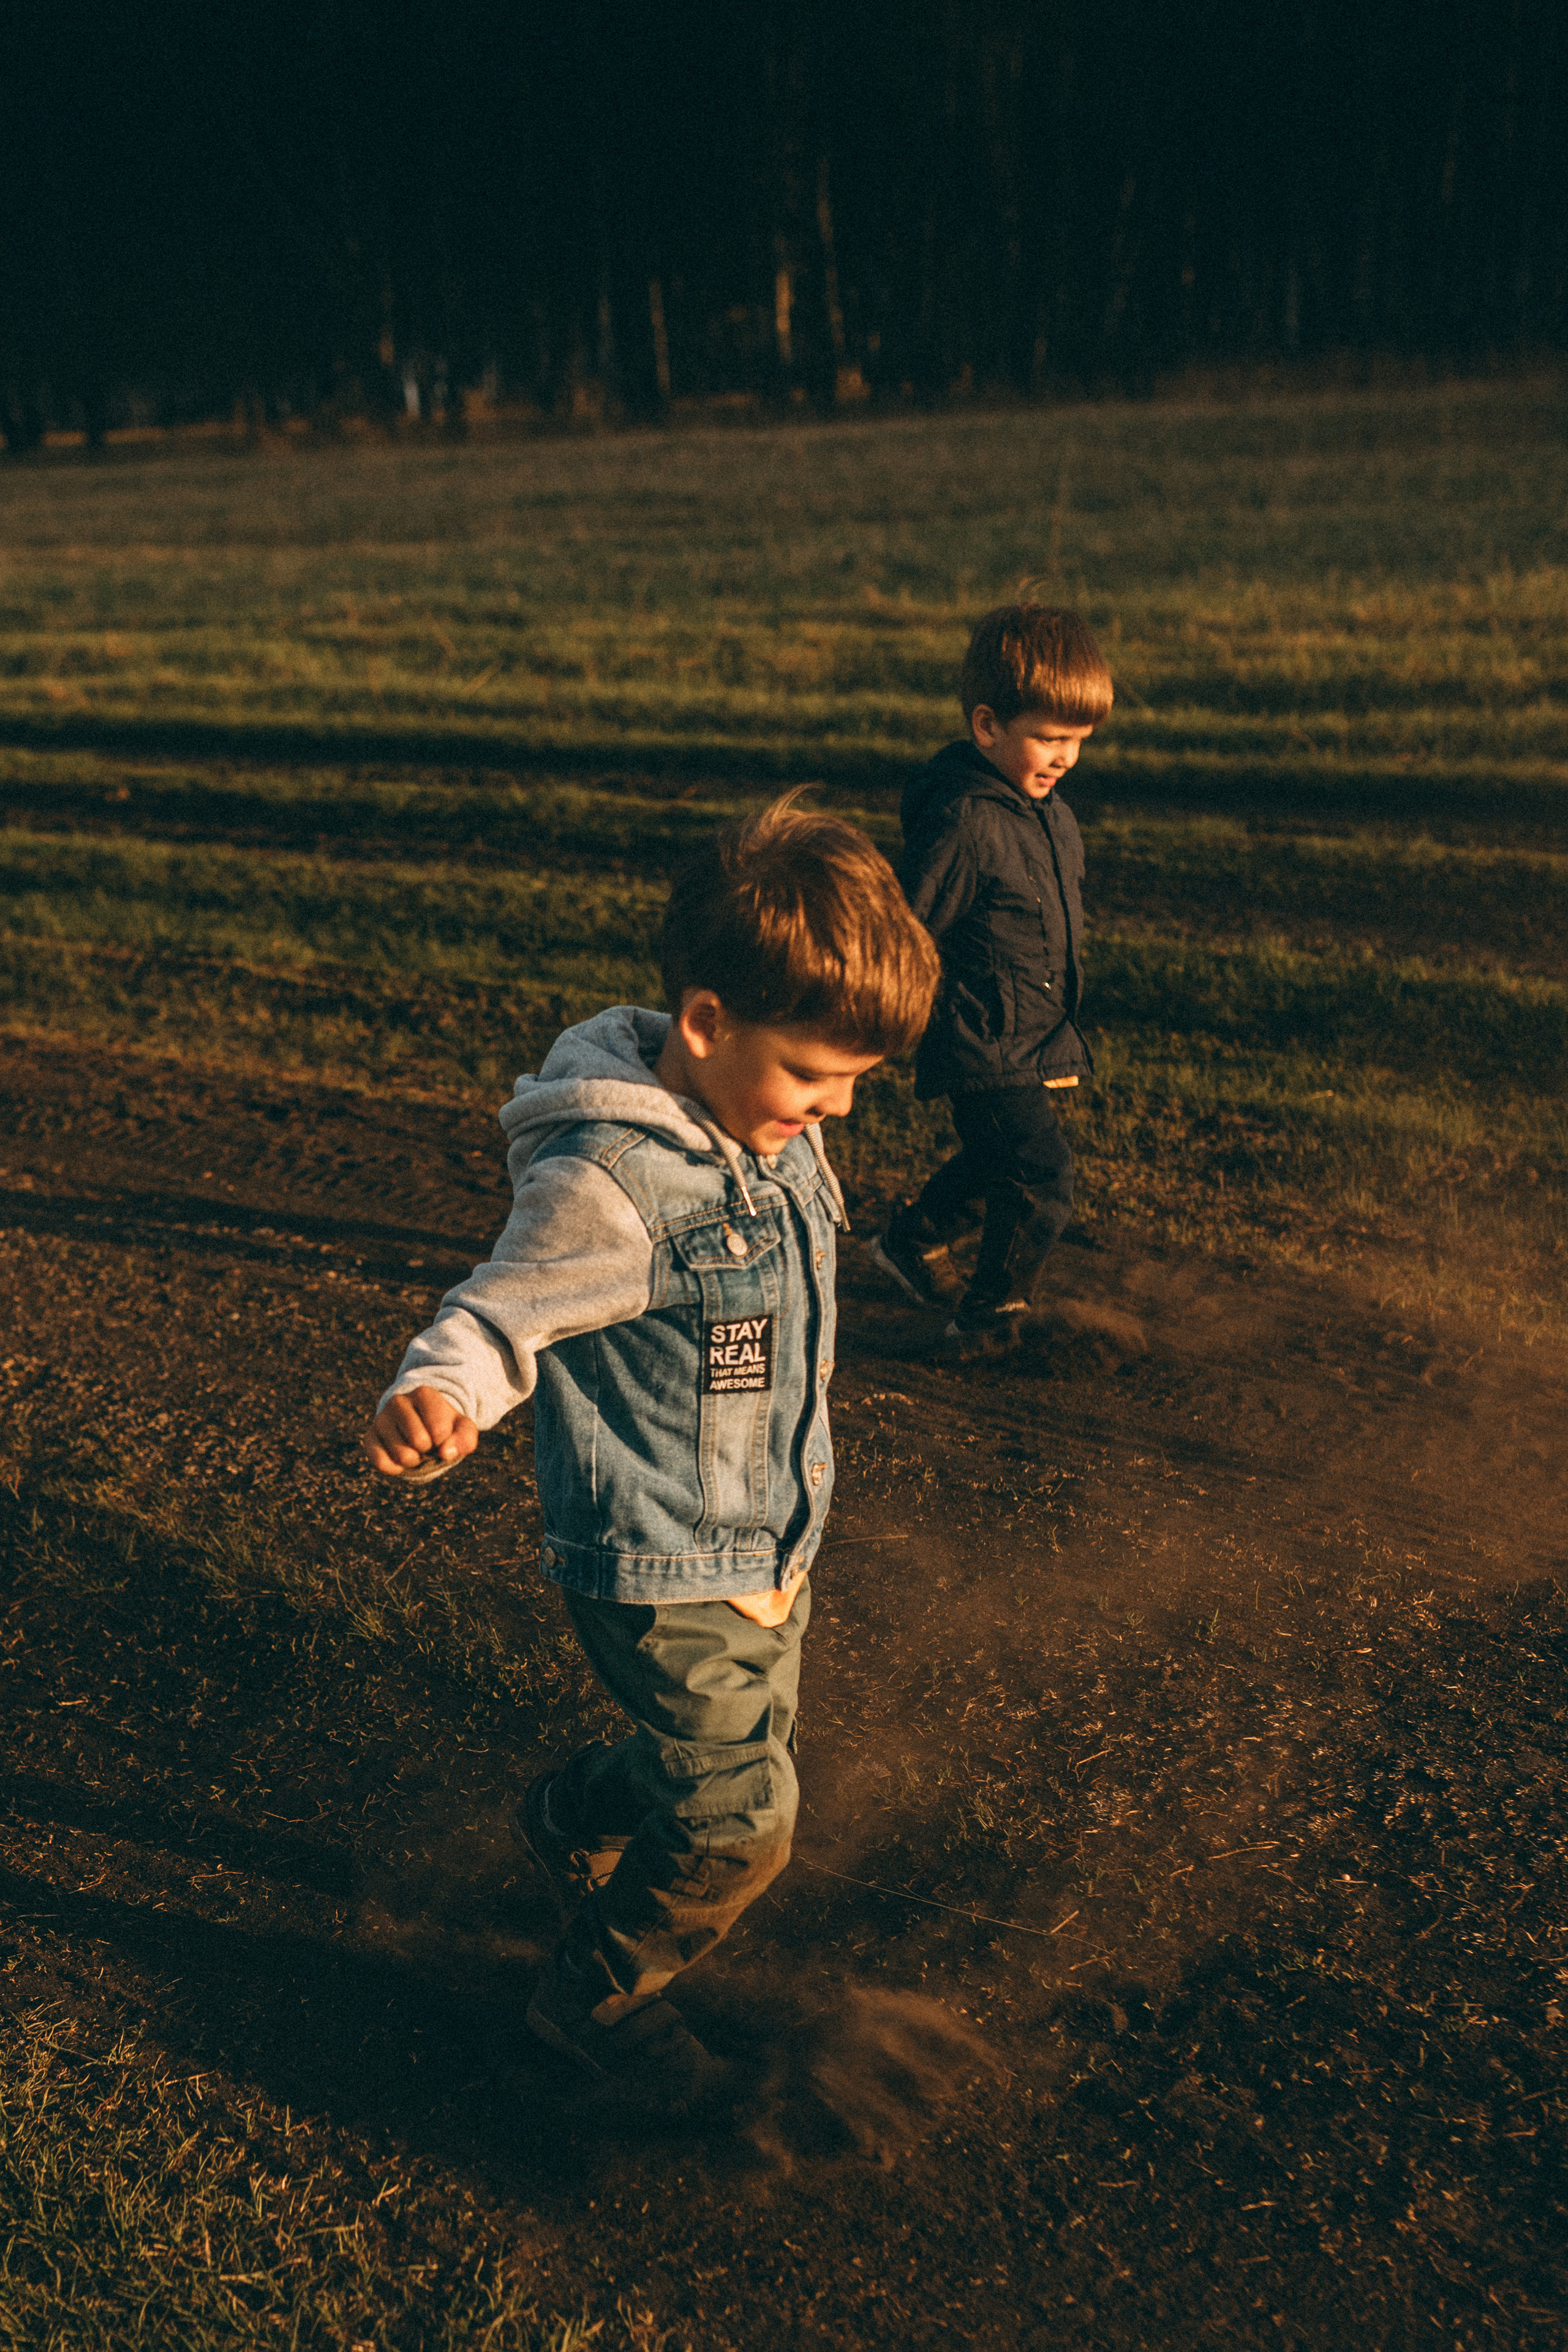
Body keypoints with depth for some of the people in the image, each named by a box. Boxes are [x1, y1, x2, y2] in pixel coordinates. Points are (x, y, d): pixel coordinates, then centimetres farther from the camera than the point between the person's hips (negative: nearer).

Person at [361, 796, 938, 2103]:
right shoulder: (613, 1184, -30)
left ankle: (573, 1819, 56)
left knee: (738, 1749, 26)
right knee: (742, 1823, 2)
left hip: (769, 1541, 9)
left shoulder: (768, 1123, -2)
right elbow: (494, 1317, -23)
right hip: (660, 1569, -8)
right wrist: (432, 1395, -47)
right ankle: (598, 1997, 30)